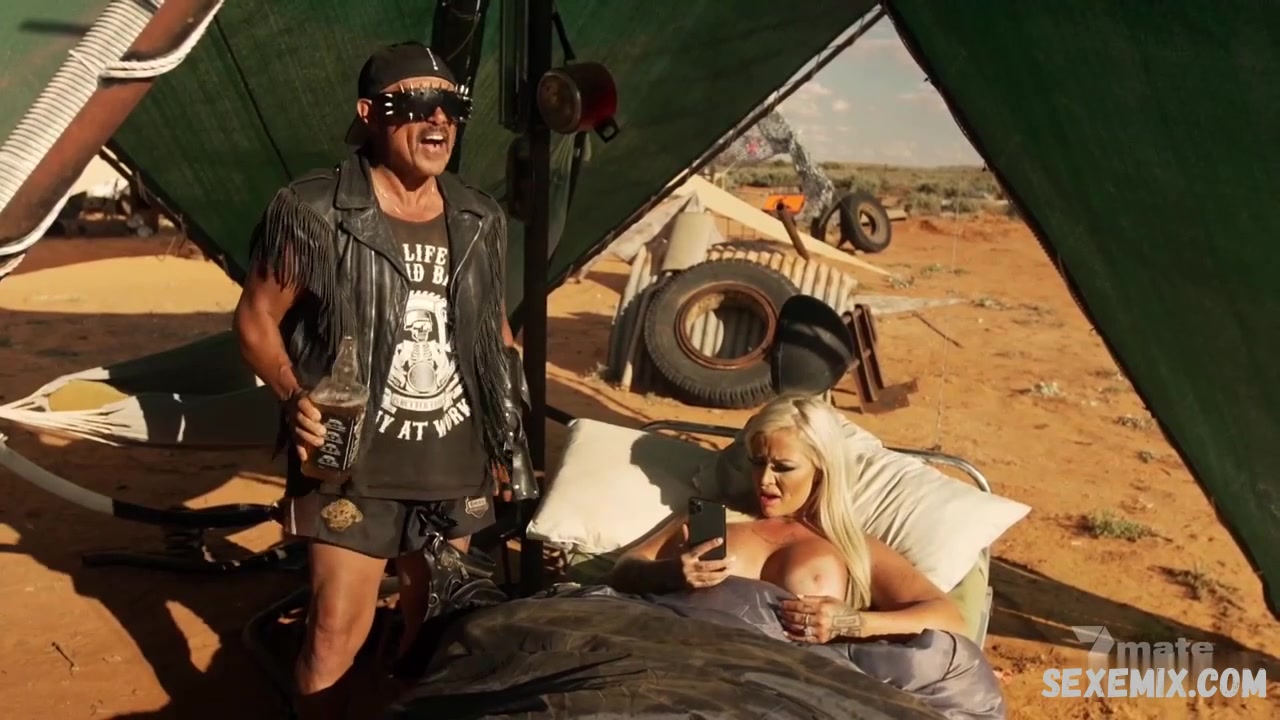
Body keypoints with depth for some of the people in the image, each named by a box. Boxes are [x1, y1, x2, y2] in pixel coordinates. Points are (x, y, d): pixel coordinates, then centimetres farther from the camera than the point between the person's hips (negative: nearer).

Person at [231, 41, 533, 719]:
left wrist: (508, 436, 12)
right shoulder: (313, 211, -12)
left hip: (458, 466, 5)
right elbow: (256, 318, -4)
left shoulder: (481, 220, 4)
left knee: (436, 619, 19)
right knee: (337, 631, -3)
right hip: (354, 465, -5)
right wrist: (295, 396, -21)